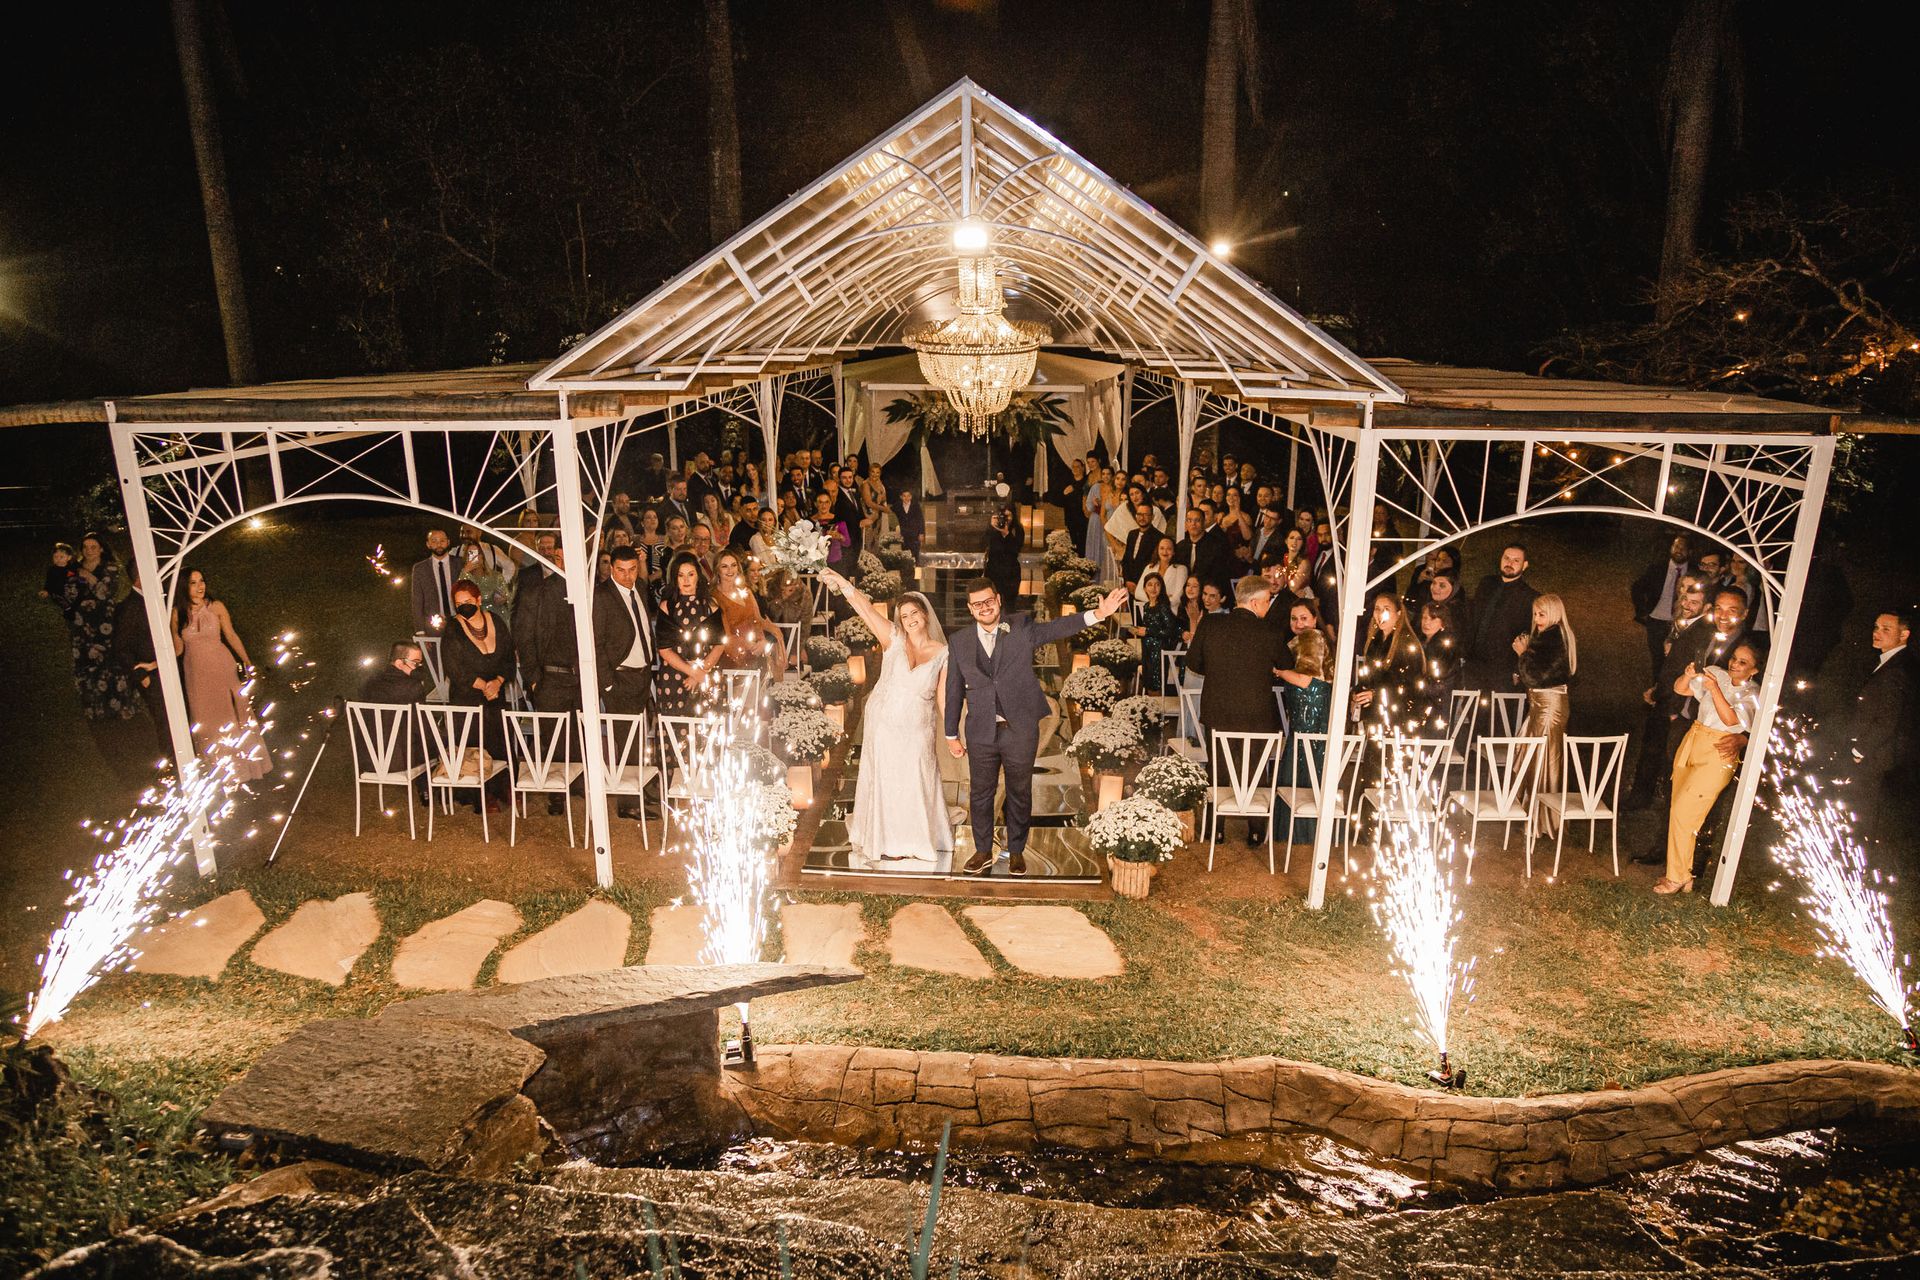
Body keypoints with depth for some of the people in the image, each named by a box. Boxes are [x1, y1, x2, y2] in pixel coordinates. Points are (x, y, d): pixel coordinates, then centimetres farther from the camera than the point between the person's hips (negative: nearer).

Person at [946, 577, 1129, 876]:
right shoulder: (959, 643, 4)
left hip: (1020, 729, -1)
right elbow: (954, 692, 7)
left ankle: (1016, 851, 27)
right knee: (981, 794, 10)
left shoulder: (1022, 628, 0)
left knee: (1020, 793, 11)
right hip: (981, 732, 1)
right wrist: (951, 735, 9)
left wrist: (1098, 614, -27)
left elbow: (1057, 628, -13)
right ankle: (983, 851, 28)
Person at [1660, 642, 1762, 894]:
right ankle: (1683, 875, 19)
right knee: (1680, 813, 7)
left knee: (1683, 813, -9)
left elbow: (1731, 719, -19)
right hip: (1691, 746, 5)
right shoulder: (1716, 674, 7)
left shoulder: (1753, 694, -5)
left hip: (1717, 756, -5)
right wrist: (1688, 675, -13)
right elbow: (1679, 689, 7)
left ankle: (1678, 878, 3)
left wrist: (1715, 690, -27)